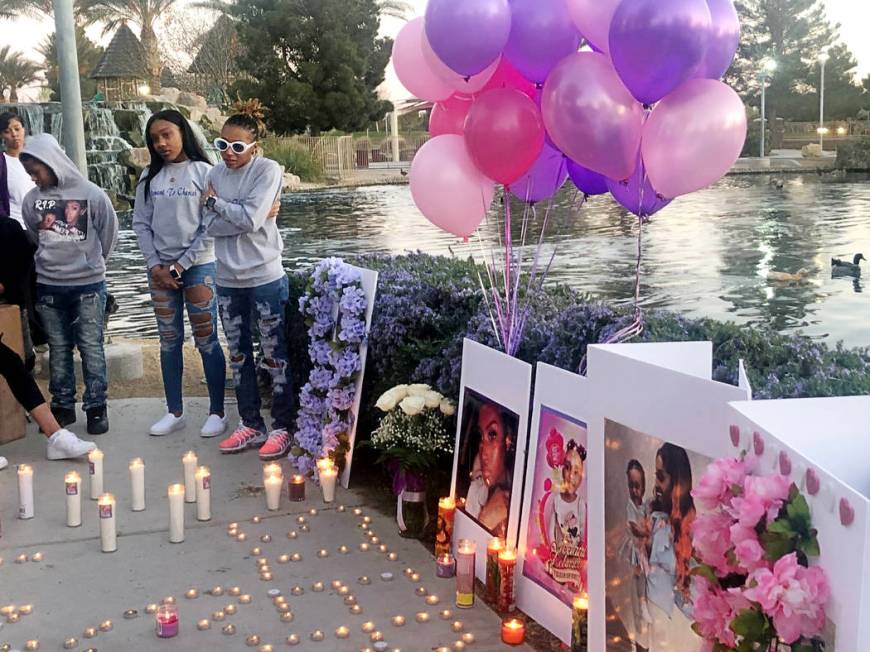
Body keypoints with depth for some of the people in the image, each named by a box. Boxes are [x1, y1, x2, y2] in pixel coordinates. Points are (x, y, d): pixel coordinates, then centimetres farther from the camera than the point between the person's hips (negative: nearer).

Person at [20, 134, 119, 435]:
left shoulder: (92, 194, -9)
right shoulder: (32, 199, -1)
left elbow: (109, 233, 3)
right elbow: (34, 237, 14)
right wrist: (50, 261, 14)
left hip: (88, 283, -3)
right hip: (48, 285, 3)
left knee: (91, 347, 2)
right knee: (58, 349, 11)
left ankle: (96, 407, 11)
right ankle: (63, 406, 21)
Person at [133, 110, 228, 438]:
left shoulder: (203, 172, -4)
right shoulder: (150, 176, 8)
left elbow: (211, 226, -8)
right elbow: (141, 223, 7)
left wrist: (180, 265, -10)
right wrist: (155, 265, -5)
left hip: (198, 266, -4)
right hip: (160, 268, 4)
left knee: (206, 341, 0)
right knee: (169, 341, 9)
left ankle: (217, 412, 9)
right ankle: (175, 412, 18)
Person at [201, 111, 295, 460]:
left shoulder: (268, 170, -9)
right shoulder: (215, 174, 6)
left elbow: (250, 220, -19)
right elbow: (211, 226, -4)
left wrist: (215, 201, -6)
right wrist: (243, 216, -14)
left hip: (265, 277, -5)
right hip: (228, 280, 6)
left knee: (275, 356, 3)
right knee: (239, 356, 13)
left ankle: (282, 428, 13)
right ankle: (251, 425, 25)